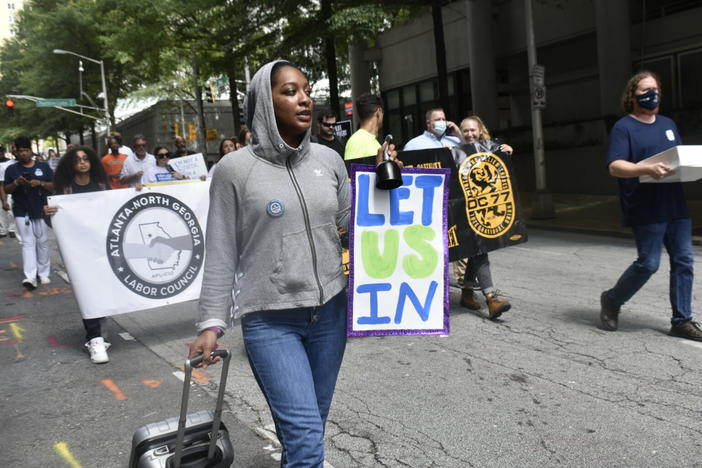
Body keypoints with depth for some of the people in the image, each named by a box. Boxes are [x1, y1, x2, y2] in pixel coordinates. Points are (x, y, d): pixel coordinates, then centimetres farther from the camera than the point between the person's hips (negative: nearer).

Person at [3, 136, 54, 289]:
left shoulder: (43, 166, 4)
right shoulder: (11, 169, 6)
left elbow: (53, 186, 2)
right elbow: (6, 190, 5)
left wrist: (40, 183, -17)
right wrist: (16, 182, -14)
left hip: (41, 210, 0)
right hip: (22, 212, 0)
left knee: (42, 242, 6)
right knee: (28, 243, -5)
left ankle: (43, 273, 16)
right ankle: (30, 277, -11)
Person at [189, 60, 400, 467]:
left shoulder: (328, 160, 5)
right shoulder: (235, 169, -6)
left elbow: (351, 221, 14)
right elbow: (221, 255, -4)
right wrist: (212, 323, -6)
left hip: (331, 311, 4)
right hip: (270, 320, -4)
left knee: (311, 429, 15)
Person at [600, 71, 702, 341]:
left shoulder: (668, 124, 18)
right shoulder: (623, 127, -5)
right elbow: (615, 167, -16)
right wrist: (647, 169, -31)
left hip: (676, 206, 7)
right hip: (646, 210, -7)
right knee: (648, 264, -5)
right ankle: (612, 300, 18)